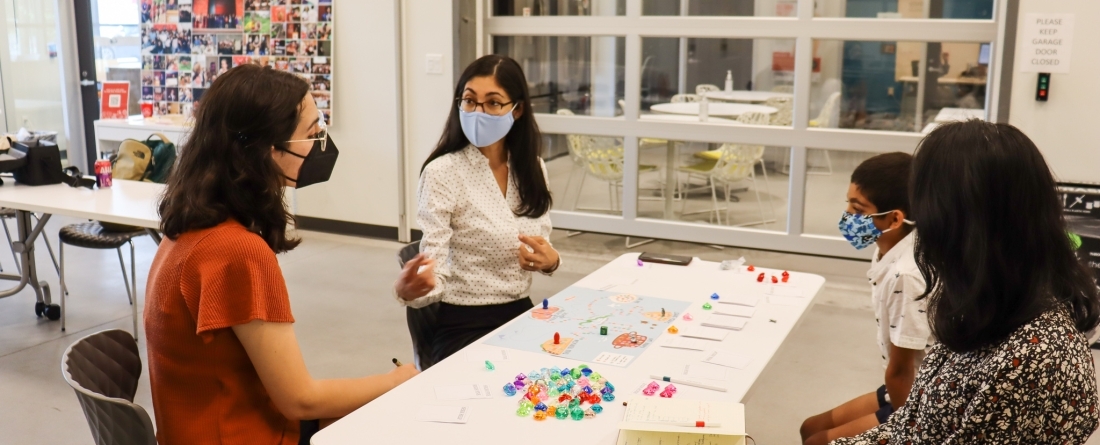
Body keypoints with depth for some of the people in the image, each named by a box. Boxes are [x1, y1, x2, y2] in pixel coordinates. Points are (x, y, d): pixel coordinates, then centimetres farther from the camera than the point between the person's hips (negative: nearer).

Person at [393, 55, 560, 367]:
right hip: (464, 326, -6)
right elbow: (435, 272, -16)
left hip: (521, 314, 6)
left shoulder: (533, 168, 4)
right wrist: (410, 289, -38)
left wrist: (551, 260, -10)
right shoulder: (442, 172, -13)